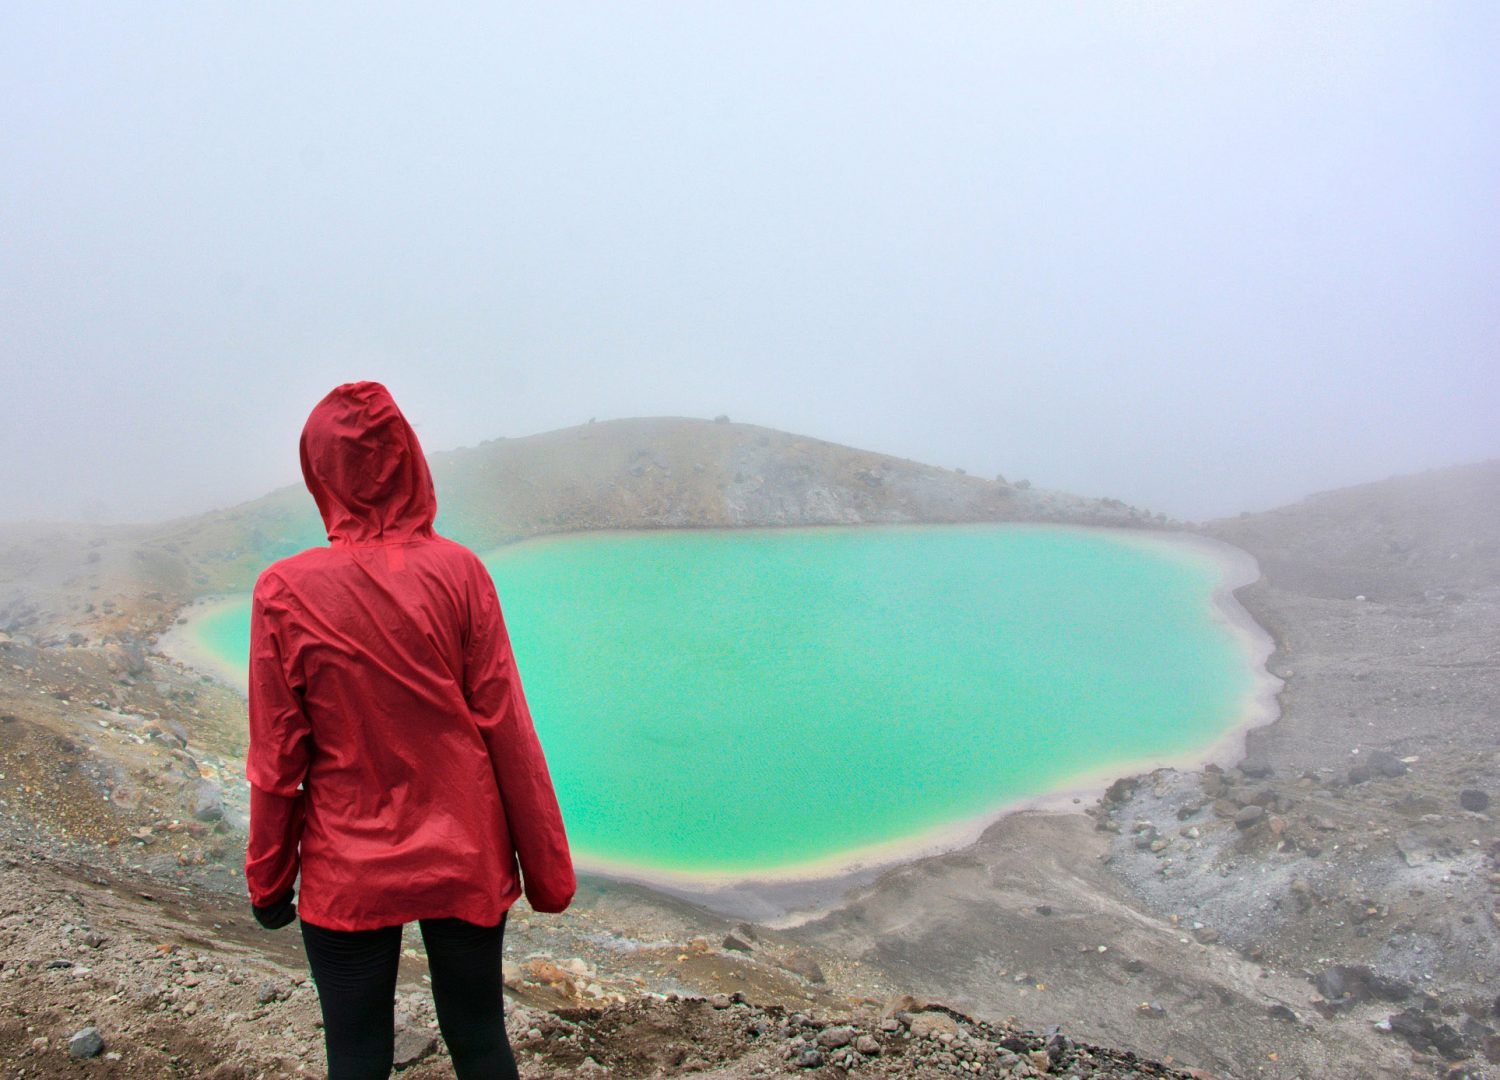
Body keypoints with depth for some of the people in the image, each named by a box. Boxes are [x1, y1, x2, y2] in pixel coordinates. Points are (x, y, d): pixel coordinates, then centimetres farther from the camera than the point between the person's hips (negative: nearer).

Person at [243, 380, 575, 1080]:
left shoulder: (285, 590, -11)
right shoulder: (458, 571, -10)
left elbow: (276, 760, -5)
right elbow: (506, 730, -8)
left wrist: (268, 880, 9)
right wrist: (546, 868, 2)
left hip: (345, 873, 0)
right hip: (465, 863, 1)